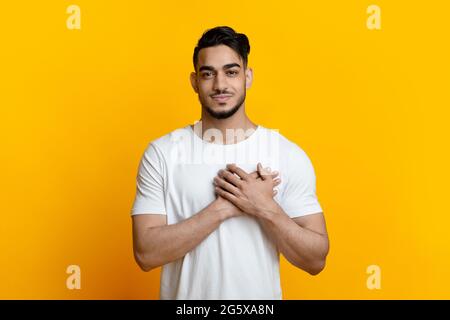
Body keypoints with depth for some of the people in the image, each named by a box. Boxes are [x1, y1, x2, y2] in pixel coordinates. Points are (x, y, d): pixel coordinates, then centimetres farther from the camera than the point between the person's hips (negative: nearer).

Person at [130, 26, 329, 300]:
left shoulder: (290, 155, -10)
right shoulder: (161, 153, -10)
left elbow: (315, 260, -9)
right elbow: (146, 253, -16)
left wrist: (265, 208, -23)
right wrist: (224, 207, -22)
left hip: (259, 298, 0)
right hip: (185, 295, 0)